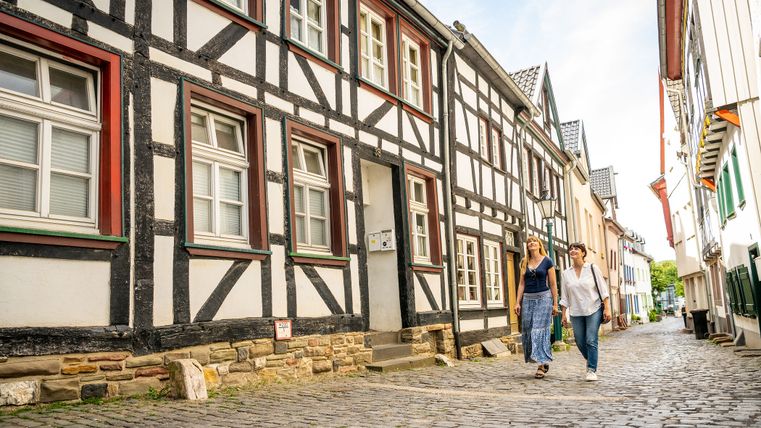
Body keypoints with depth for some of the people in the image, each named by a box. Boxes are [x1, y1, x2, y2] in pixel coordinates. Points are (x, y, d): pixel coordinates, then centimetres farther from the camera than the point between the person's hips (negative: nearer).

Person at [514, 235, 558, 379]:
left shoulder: (547, 261, 0)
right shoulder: (524, 263, 11)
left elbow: (553, 284, 0)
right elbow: (522, 283, 10)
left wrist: (555, 303, -4)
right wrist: (518, 302, 4)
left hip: (543, 297, -4)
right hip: (527, 298, 5)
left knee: (540, 330, -11)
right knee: (527, 331, 3)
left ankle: (541, 365, -9)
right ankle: (544, 360, 18)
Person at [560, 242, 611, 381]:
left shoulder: (592, 268, -1)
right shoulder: (566, 273, 5)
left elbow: (603, 289, -2)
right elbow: (565, 297, 8)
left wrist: (607, 308, -9)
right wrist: (564, 314, 5)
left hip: (594, 310, -3)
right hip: (576, 313, 3)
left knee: (591, 341, -10)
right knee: (580, 342, 5)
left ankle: (592, 370, -1)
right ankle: (590, 361, 32)